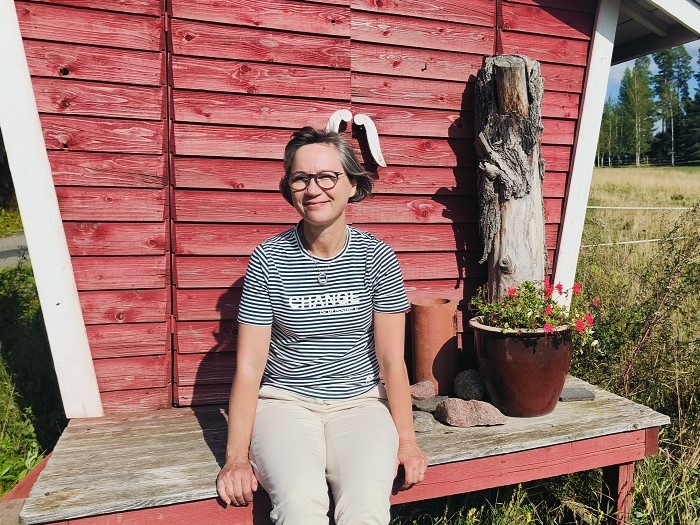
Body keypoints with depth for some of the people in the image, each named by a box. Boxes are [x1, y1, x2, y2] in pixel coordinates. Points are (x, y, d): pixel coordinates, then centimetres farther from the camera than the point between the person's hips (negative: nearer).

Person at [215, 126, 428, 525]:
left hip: (361, 402, 1)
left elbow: (391, 359, -1)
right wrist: (237, 457, -10)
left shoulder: (377, 257, -3)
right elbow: (250, 365, -6)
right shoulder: (268, 260, -6)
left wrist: (407, 440, -6)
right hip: (285, 402, 0)